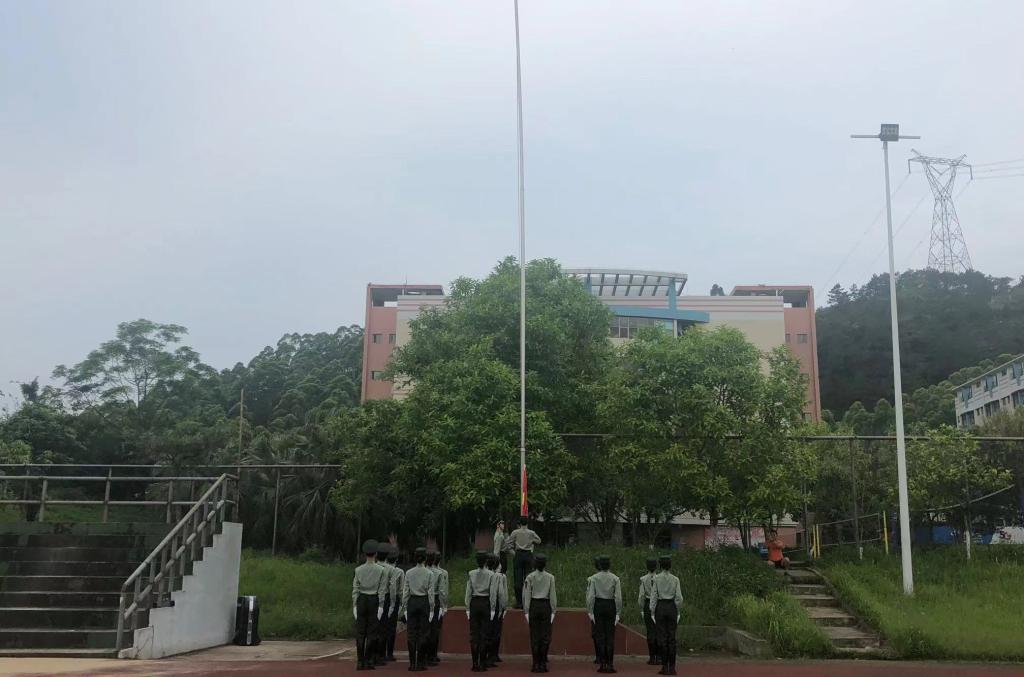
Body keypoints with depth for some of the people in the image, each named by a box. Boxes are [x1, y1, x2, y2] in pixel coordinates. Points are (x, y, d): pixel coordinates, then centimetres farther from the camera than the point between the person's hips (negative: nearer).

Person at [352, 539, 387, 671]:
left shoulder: (358, 569, 0)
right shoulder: (381, 570, -4)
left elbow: (355, 589, 1)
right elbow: (382, 590, -5)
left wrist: (354, 605, 4)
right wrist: (380, 606, -2)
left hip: (361, 601, 1)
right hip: (374, 601, -1)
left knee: (360, 632, 6)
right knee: (372, 632, 4)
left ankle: (360, 662, 6)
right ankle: (369, 661, 4)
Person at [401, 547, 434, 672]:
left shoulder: (408, 573, -1)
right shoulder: (428, 574, -6)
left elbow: (405, 591, 1)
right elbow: (430, 592, -5)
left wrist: (404, 607, 7)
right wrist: (431, 608, 2)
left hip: (412, 602, 1)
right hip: (424, 602, -1)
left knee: (411, 633, 4)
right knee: (422, 633, 3)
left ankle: (412, 663, 4)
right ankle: (420, 663, 4)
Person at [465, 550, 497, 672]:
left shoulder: (471, 574, -1)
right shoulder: (491, 574, -5)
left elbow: (468, 592, 0)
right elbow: (493, 592, -6)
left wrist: (467, 608, 5)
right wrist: (492, 609, -1)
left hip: (474, 603, 1)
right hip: (486, 603, -1)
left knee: (474, 634, 5)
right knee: (484, 634, 3)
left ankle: (475, 664, 5)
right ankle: (483, 664, 3)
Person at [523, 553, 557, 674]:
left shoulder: (530, 577, -2)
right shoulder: (550, 577, -2)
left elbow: (527, 595, -3)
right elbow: (553, 595, -2)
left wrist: (526, 611, 1)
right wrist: (553, 611, 3)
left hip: (533, 606, 0)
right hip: (546, 606, 0)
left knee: (534, 636, 5)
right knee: (545, 636, 4)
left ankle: (536, 664, 4)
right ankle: (543, 663, 3)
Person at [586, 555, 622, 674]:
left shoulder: (593, 578, -2)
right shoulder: (615, 578, -2)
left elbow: (591, 596, -7)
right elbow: (618, 598, -5)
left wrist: (590, 612, -2)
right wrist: (618, 613, 1)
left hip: (598, 606, 0)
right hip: (611, 606, 0)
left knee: (600, 636, 4)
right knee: (610, 636, 3)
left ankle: (603, 664, 3)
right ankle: (610, 664, 0)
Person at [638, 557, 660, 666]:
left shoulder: (643, 579, -5)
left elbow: (641, 595, -5)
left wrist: (641, 609, 4)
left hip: (648, 605, 0)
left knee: (650, 632, 4)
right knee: (658, 632, 5)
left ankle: (652, 658, 3)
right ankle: (659, 657, 5)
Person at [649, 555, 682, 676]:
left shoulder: (656, 578, -5)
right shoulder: (675, 579, -1)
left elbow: (653, 596, -5)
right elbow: (679, 598, -2)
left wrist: (652, 612, 1)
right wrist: (677, 611, 11)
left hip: (660, 606, -1)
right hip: (672, 607, 1)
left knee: (662, 637, 1)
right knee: (672, 637, 5)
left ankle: (665, 667, 0)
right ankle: (672, 667, 5)